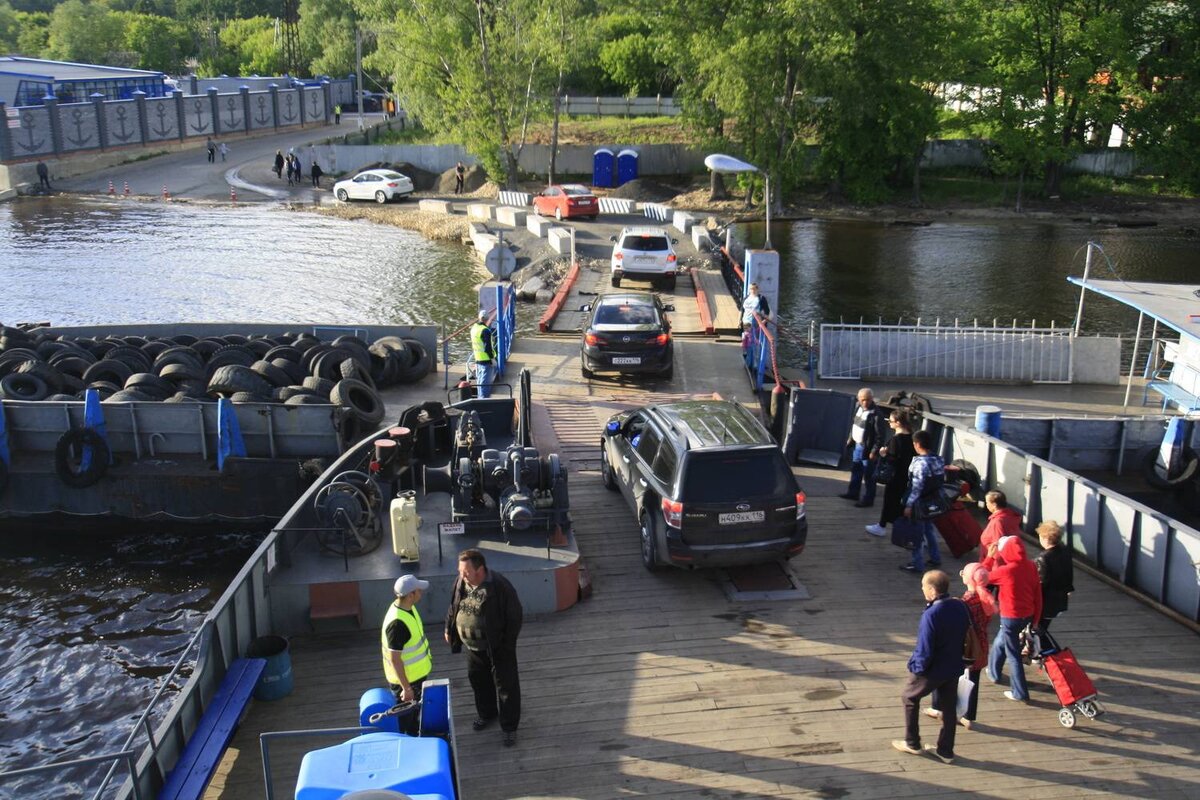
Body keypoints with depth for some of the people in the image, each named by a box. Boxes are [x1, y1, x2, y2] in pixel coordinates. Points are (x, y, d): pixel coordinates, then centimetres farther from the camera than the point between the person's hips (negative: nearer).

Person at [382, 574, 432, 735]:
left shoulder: (408, 607, -5)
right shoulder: (397, 623, -35)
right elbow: (394, 659, -29)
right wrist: (406, 687, -23)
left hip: (416, 674, 9)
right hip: (405, 678, -9)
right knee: (405, 718, 12)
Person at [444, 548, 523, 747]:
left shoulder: (500, 587, -28)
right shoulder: (461, 582, -10)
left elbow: (514, 616, -19)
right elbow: (453, 607, 9)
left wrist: (507, 645, -16)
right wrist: (449, 630, 15)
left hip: (498, 648, -6)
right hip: (472, 646, 6)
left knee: (506, 686, 7)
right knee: (478, 680, 24)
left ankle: (509, 727, 23)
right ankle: (486, 714, 48)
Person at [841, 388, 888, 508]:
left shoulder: (877, 414, -23)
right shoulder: (860, 408, 4)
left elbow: (880, 436, -22)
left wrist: (875, 451, -22)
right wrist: (850, 439, 20)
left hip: (867, 449, -9)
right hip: (857, 445, 9)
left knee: (868, 476, 0)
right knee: (855, 470, 23)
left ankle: (868, 500, 10)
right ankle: (853, 493, 38)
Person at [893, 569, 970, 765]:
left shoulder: (931, 614, -30)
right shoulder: (961, 607, -6)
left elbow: (924, 649, -26)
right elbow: (966, 637, 7)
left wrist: (916, 667, -10)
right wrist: (955, 658, 16)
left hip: (932, 670, -6)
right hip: (954, 668, 6)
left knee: (909, 697, 17)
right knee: (949, 707, 19)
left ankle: (912, 743, 27)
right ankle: (946, 750, 29)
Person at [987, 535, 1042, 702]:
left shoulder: (1006, 570, -24)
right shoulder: (1031, 566, -6)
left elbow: (985, 577, -6)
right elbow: (1038, 593, 2)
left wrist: (991, 557, 1)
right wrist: (1035, 617, 12)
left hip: (1011, 617, -7)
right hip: (1027, 615, 7)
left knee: (1013, 655, 8)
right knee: (1000, 642, 28)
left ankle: (1020, 693, 17)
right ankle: (993, 672, 47)